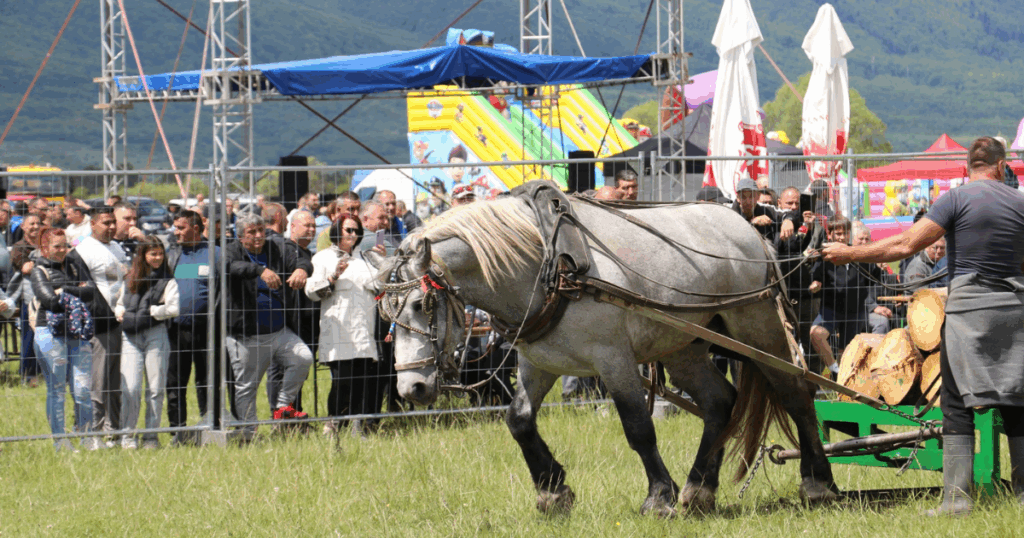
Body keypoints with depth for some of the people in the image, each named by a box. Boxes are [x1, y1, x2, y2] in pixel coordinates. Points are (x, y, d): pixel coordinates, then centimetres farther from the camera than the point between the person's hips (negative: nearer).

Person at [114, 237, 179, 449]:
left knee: (155, 388, 0)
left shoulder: (167, 281, 4)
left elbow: (173, 308, -7)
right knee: (130, 388, -6)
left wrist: (152, 311, -10)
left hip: (156, 336, -2)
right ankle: (127, 435, 1)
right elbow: (120, 304, 24)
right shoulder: (130, 280, 16)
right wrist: (121, 313, 4)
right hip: (131, 338, 2)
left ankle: (151, 436, 7)